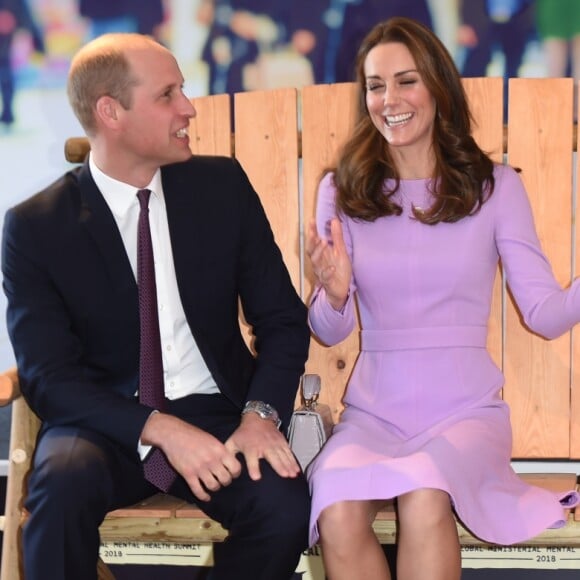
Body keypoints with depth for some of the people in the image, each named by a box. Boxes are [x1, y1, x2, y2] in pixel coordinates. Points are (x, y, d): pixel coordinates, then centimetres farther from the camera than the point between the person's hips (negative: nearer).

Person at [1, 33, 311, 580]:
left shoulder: (223, 186, 2)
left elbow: (282, 318, 6)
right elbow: (48, 376, -8)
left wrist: (261, 413, -14)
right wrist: (159, 429, -23)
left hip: (217, 413, 2)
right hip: (107, 424, -2)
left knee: (285, 506, -28)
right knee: (64, 484, -35)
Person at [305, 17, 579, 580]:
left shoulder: (493, 185, 2)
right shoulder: (341, 190, 6)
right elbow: (329, 333, 6)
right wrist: (334, 294, -17)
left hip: (466, 411, -1)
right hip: (373, 413, 1)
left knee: (424, 501, -35)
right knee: (338, 514, -31)